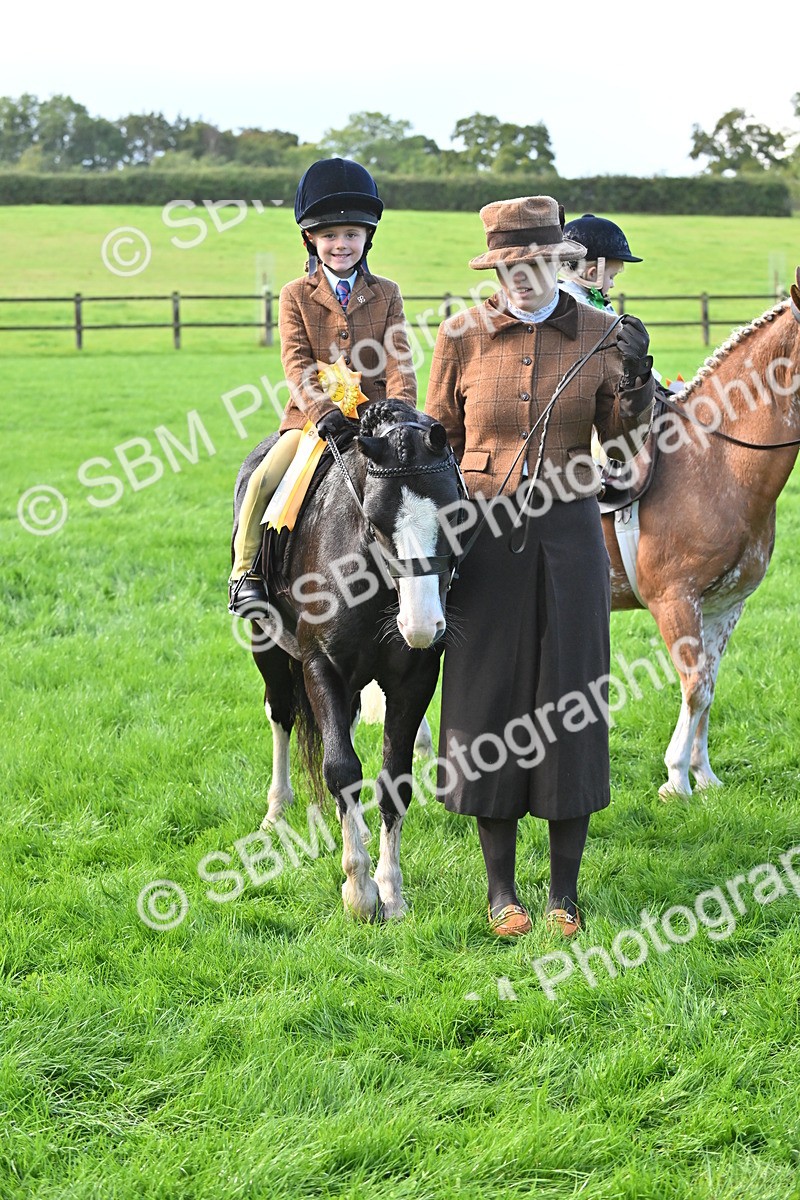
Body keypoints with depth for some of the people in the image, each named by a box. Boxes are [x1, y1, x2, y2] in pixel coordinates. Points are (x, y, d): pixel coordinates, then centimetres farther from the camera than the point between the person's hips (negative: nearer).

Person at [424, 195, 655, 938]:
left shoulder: (598, 336, 1)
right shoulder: (462, 337, 0)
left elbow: (625, 442, 7)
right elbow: (438, 438, 9)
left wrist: (635, 383, -13)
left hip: (568, 533, 0)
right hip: (485, 534, 0)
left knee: (569, 701, 3)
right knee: (488, 701, 3)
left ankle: (565, 890, 14)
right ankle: (500, 889, 16)